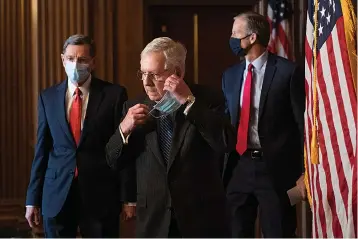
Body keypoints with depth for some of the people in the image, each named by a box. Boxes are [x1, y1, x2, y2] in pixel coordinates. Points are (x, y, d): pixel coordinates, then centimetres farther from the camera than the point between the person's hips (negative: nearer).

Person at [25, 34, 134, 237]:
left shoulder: (114, 94, -2)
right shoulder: (48, 97, 7)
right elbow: (42, 150, 8)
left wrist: (128, 197, -4)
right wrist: (33, 199, 6)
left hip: (101, 194, -2)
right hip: (57, 195, 3)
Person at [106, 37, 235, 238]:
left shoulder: (207, 100, -3)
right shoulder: (135, 108, 5)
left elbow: (227, 143, -19)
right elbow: (114, 162, 7)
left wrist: (189, 101, -20)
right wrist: (124, 129, -12)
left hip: (202, 217, -2)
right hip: (154, 220, 2)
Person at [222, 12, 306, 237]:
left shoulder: (288, 71, -7)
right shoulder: (230, 75, 11)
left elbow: (304, 122, -6)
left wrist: (305, 171, -11)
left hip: (276, 168, -5)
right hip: (238, 168, 5)